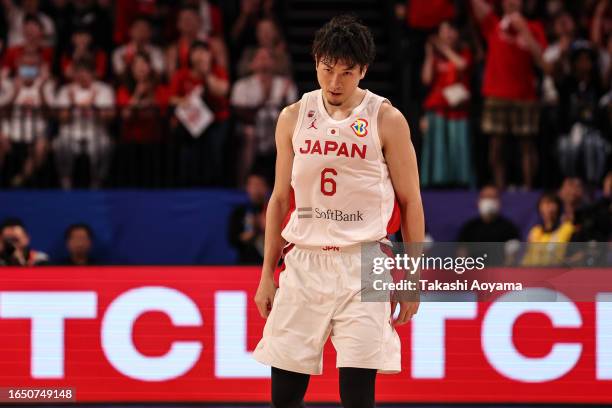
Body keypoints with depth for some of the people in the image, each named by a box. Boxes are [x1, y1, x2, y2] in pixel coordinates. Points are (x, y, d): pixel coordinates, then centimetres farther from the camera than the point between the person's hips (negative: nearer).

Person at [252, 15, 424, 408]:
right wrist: (267, 275, 11)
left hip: (362, 266, -3)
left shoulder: (386, 120, -3)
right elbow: (280, 199, 13)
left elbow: (410, 202, 1)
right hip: (303, 263, 3)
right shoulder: (293, 118, 7)